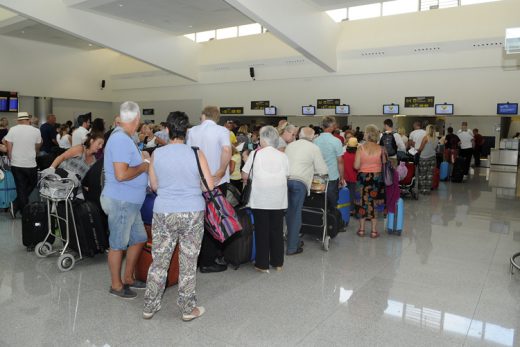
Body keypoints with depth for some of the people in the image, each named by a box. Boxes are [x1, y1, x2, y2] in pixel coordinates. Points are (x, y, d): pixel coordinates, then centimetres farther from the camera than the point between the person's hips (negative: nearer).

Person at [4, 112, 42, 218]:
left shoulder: (12, 130, -4)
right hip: (31, 164, -1)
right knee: (31, 185, 16)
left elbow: (9, 148, -3)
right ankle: (16, 205, 1)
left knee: (20, 188, 10)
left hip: (16, 164, 2)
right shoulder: (36, 131, -5)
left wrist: (12, 159, 12)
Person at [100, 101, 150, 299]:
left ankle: (128, 278, 32)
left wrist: (141, 160, 9)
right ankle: (116, 285, 22)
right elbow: (121, 174, -28)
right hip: (120, 201, -10)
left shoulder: (124, 138, 11)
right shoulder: (121, 139, -21)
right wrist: (143, 166, -15)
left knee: (139, 239, 18)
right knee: (118, 244, 5)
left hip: (129, 202, 10)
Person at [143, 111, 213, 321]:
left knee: (159, 260, 13)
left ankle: (149, 307, 25)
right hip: (192, 213, -1)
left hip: (163, 213, 2)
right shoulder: (196, 154, -6)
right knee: (188, 261, 9)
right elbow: (210, 186, -5)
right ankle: (188, 308, 20)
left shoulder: (156, 154, -1)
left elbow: (154, 186, 8)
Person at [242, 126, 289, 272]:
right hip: (278, 198, 2)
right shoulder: (282, 155, 5)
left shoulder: (255, 154, -1)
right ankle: (277, 262, 22)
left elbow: (244, 176, 0)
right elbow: (286, 176, 5)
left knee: (262, 231, 6)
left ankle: (262, 264, 14)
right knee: (277, 230, 12)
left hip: (260, 198, -2)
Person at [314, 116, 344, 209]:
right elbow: (340, 161, -9)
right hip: (332, 177, -3)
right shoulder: (336, 141, -10)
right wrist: (342, 178, 2)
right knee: (332, 205, 8)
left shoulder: (316, 141, 0)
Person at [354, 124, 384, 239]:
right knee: (374, 203, 9)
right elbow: (384, 165, 1)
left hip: (363, 177, -1)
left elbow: (356, 166, -12)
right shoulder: (380, 149, -5)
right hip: (377, 177, 1)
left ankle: (361, 229, 17)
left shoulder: (360, 148, -10)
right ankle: (374, 230, 14)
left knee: (362, 202, 10)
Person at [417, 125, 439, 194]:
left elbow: (421, 148, -9)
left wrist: (418, 152, 10)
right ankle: (428, 189, 11)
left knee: (422, 175, 5)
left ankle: (422, 189, 8)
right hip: (432, 158, 5)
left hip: (424, 158, -4)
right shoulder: (436, 139, 2)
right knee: (430, 174, 8)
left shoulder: (426, 137, -11)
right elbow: (435, 148, 8)